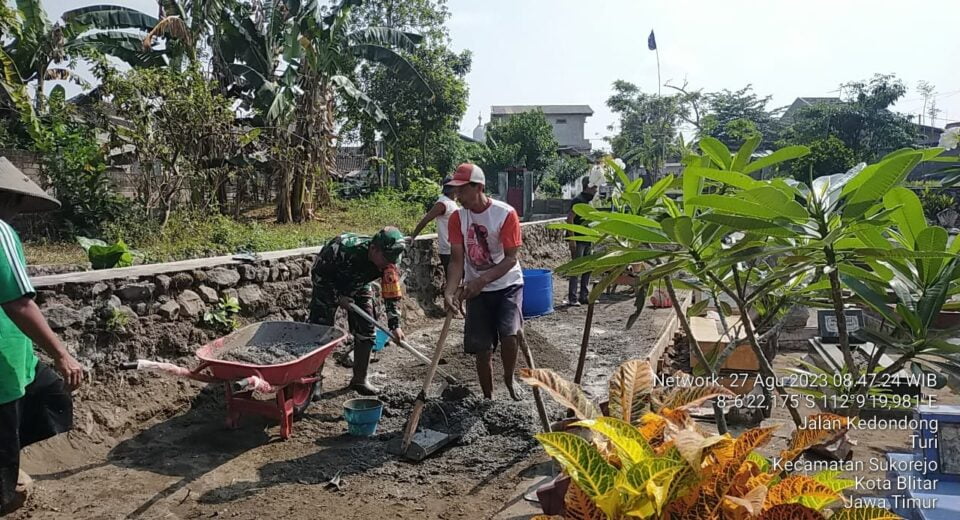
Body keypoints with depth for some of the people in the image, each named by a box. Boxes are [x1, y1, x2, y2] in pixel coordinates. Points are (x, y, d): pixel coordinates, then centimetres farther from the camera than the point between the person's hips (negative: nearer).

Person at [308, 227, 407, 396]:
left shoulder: (388, 262, -26)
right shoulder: (343, 248, -40)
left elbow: (392, 293, -15)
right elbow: (317, 273, -25)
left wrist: (395, 325, -19)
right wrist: (338, 297, -22)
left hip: (359, 287, 4)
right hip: (328, 284, -4)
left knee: (366, 331, -2)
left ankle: (359, 379, 12)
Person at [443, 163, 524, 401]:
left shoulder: (506, 214, -17)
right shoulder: (457, 218, -6)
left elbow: (511, 258, -18)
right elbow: (456, 259, -8)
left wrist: (482, 280, -30)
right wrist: (450, 291, -24)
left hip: (508, 285, -3)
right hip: (476, 290, 3)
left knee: (509, 335, -23)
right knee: (482, 348, 5)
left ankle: (509, 379, 7)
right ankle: (488, 398, 25)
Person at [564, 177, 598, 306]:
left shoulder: (589, 201, 15)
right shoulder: (578, 200, -12)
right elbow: (569, 219, -18)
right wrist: (572, 239, -22)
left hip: (587, 241, 9)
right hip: (578, 240, -9)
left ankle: (584, 296, 19)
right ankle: (572, 298, -2)